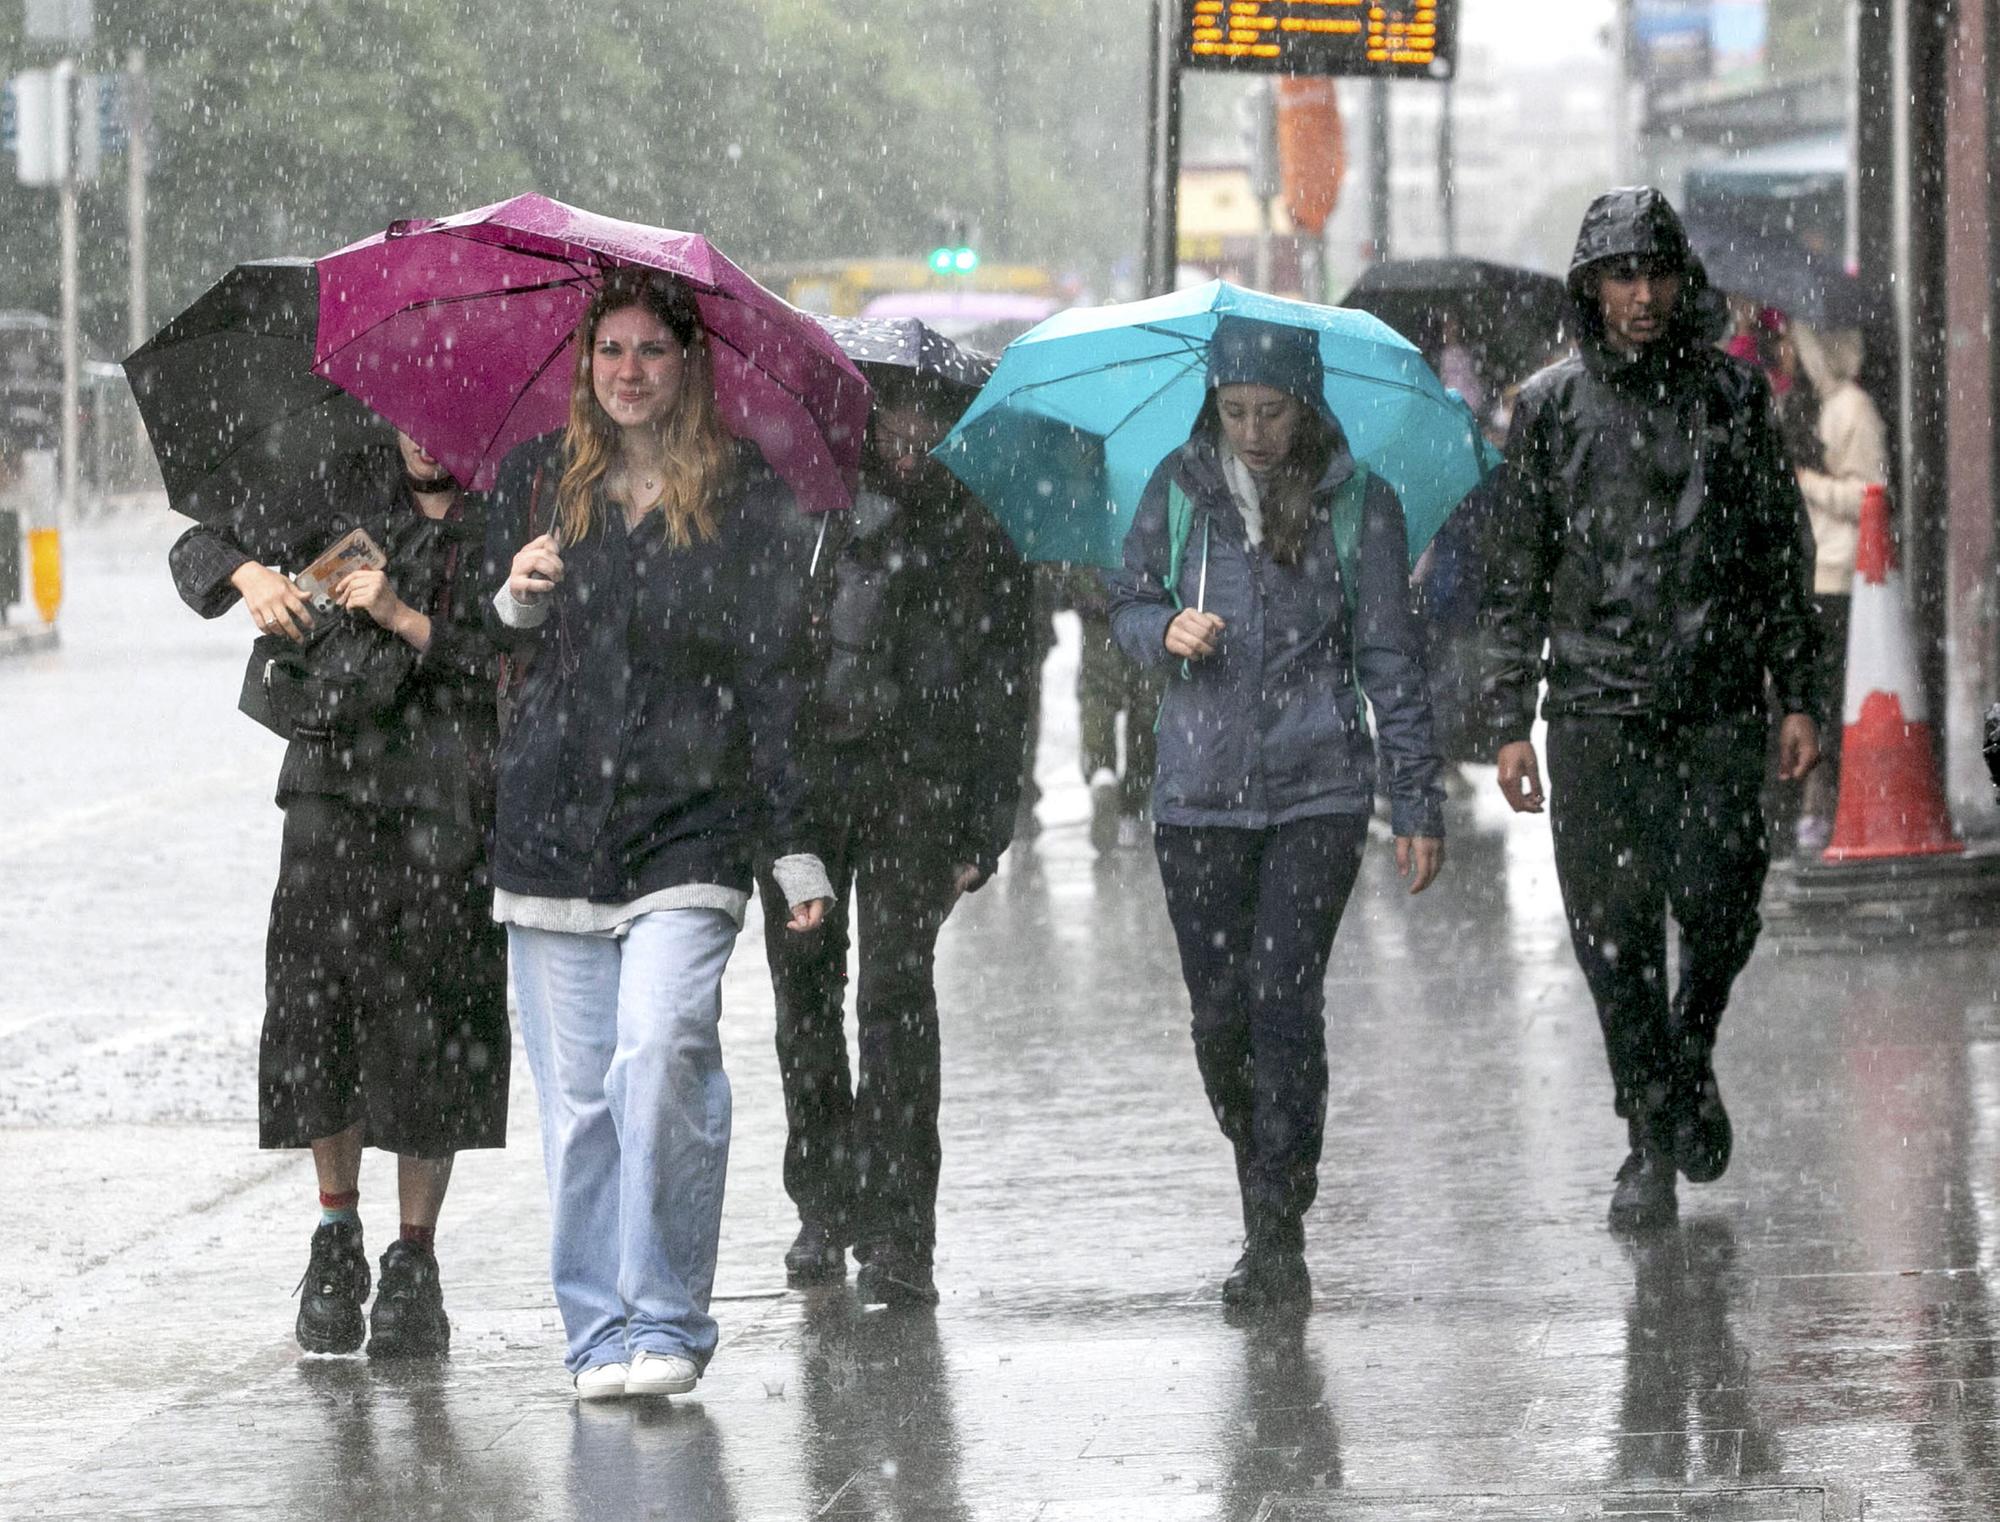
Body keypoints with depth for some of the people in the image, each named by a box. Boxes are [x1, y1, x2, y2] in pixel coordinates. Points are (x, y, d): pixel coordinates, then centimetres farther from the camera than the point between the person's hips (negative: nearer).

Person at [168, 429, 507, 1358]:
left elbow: (516, 672, -7)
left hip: (447, 813, -2)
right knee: (313, 1011, -5)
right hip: (334, 783, 2)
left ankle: (415, 1267, 9)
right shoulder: (348, 492, 10)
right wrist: (251, 574, -10)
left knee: (426, 1036, -3)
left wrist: (406, 620, -14)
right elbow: (197, 551, 12)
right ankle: (336, 1233, 13)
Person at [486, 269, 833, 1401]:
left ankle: (665, 1323, -10)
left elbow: (777, 678, 4)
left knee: (659, 1053, -19)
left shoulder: (751, 500, 4)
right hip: (551, 825, 3)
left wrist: (797, 845, 0)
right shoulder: (537, 480, 11)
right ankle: (600, 1330, 10)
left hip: (688, 827, -3)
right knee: (575, 1091, 1)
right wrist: (514, 599, -7)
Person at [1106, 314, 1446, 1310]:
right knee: (1218, 1010, 3)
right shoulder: (1180, 490, 5)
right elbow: (1127, 601, 15)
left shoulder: (1358, 503, 0)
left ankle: (1278, 1237, -6)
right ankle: (1264, 1184, 27)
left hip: (1318, 788, -2)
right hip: (1200, 789, 2)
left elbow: (1389, 658, 3)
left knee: (1285, 1001, -11)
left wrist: (1418, 803, 1)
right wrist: (1166, 631, -9)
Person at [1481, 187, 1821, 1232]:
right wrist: (1511, 723, 1)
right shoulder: (1550, 408, 5)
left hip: (1718, 708, 0)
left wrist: (1799, 696, 5)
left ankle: (1692, 1054, 23)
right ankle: (1650, 1138, 9)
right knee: (1615, 934, -3)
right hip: (1596, 706, 0)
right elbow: (1514, 579, 7)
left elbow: (1783, 552, 11)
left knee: (1719, 909, -7)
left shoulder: (1732, 394, 7)